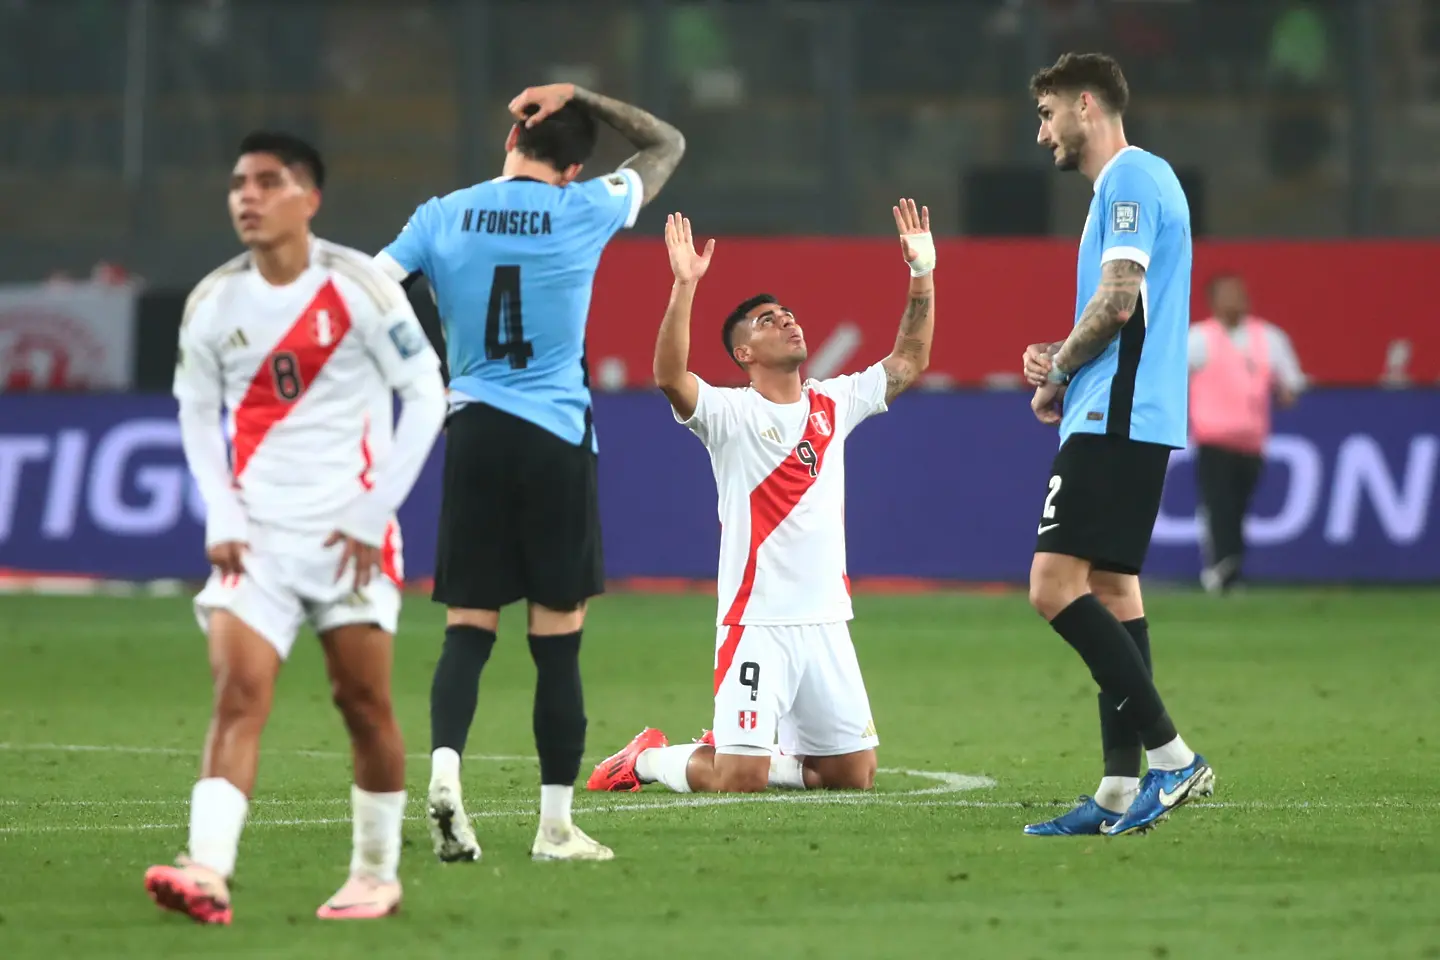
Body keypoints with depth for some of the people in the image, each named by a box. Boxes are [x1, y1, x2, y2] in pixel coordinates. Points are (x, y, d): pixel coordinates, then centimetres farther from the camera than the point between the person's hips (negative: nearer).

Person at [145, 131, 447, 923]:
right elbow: (196, 411, 14)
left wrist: (373, 514, -7)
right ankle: (209, 871, -26)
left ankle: (376, 874, 18)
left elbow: (425, 395, -4)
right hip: (256, 532, 2)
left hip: (349, 532, -2)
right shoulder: (212, 304, 2)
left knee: (363, 700, 3)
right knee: (237, 692, -13)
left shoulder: (360, 289, -8)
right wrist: (221, 516, 1)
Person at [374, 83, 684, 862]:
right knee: (558, 640, 3)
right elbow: (667, 145, 15)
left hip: (474, 435, 2)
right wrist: (581, 100, 11)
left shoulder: (442, 217, 3)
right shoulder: (586, 211, -1)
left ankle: (444, 769, -20)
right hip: (556, 441, -2)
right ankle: (555, 825, 5)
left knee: (467, 630, 4)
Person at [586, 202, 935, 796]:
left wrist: (922, 274, 9)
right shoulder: (730, 413, -6)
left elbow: (909, 362, 18)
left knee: (854, 774, 6)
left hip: (826, 623, 6)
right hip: (756, 622, -6)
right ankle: (649, 760, 16)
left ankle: (757, 757, 29)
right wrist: (684, 286, -33)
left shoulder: (834, 404, 12)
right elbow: (669, 377, -24)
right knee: (737, 782, -13)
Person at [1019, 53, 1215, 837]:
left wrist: (1057, 376, -6)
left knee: (1056, 586, -16)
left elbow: (1119, 301, -18)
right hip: (1124, 420, 11)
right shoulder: (1134, 183, 22)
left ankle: (1171, 755, -17)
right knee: (1111, 589, 9)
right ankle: (1122, 789, 7)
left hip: (1113, 420, -11)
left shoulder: (1131, 178, -10)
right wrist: (1061, 363, 11)